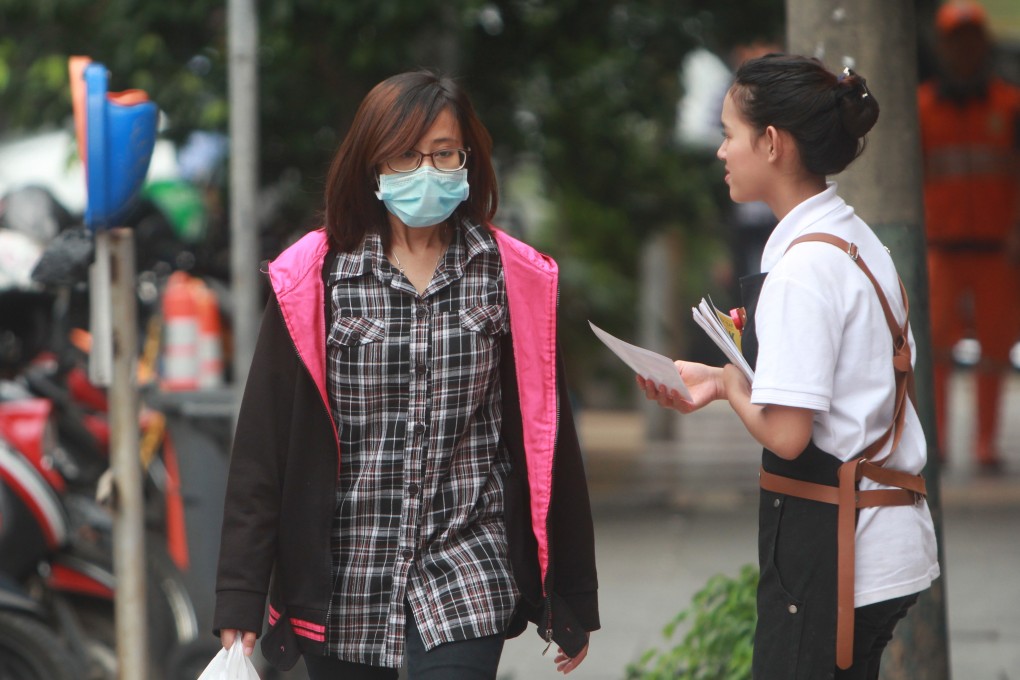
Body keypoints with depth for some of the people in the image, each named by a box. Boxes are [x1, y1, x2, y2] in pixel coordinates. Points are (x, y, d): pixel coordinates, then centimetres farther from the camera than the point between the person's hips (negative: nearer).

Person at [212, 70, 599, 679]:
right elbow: (264, 446, -1)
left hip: (466, 575, 0)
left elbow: (546, 444, 7)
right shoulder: (314, 280, 0)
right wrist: (240, 602, -5)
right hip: (344, 578, 1)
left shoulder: (513, 280, 3)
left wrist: (571, 602, 8)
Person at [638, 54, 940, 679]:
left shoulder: (801, 269, -18)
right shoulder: (861, 242, 10)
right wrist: (726, 377, 9)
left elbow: (785, 434, -22)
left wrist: (728, 383, -2)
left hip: (827, 548, -9)